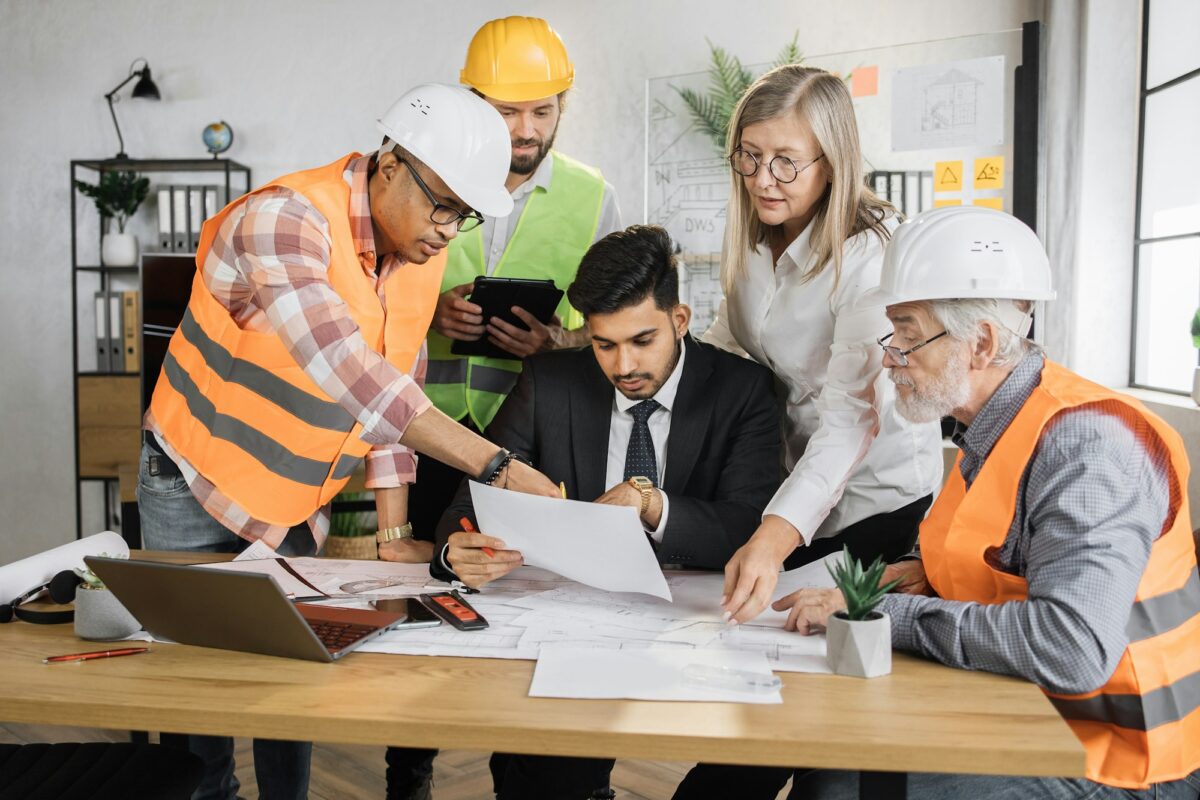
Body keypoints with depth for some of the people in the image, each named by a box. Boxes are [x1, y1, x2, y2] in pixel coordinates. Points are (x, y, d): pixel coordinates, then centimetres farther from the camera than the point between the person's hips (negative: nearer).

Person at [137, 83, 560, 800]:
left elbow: (395, 386, -1)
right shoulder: (283, 220, -28)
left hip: (301, 503, 5)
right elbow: (348, 374, -41)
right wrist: (496, 465, -44)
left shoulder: (423, 243, -5)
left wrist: (395, 530, -5)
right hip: (197, 492, -5)